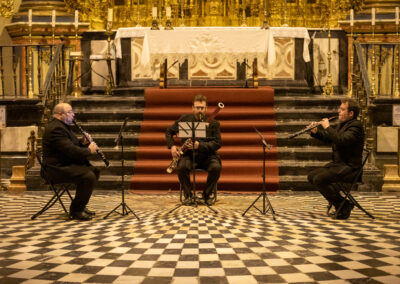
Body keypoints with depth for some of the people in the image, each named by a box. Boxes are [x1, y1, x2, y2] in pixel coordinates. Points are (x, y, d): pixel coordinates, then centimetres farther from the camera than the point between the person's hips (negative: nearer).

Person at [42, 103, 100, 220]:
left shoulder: (63, 126, 17)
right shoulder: (55, 128, -19)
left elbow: (73, 145, 22)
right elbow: (71, 150, -27)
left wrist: (83, 143, 2)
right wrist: (88, 150, -14)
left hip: (67, 163, 11)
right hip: (57, 167, -11)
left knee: (95, 171, 11)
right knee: (89, 176, -26)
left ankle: (81, 205, 17)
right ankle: (76, 210, -12)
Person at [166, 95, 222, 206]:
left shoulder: (213, 123, -1)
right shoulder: (185, 119, 3)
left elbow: (217, 144, -8)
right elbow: (169, 132, 12)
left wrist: (199, 145, -22)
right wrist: (172, 146, -5)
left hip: (207, 155, 0)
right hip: (189, 154, 0)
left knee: (216, 167, -30)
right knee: (182, 167, -32)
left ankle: (207, 194, -7)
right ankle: (188, 195, -10)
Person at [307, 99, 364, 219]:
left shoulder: (355, 126, -15)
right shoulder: (342, 124, 14)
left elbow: (341, 140, -32)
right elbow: (328, 138, 24)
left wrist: (328, 127, -22)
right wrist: (316, 132, 6)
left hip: (349, 167, -10)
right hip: (337, 163, 10)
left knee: (319, 179, -22)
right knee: (312, 176, 6)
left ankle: (344, 206, -8)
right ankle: (337, 201, 11)